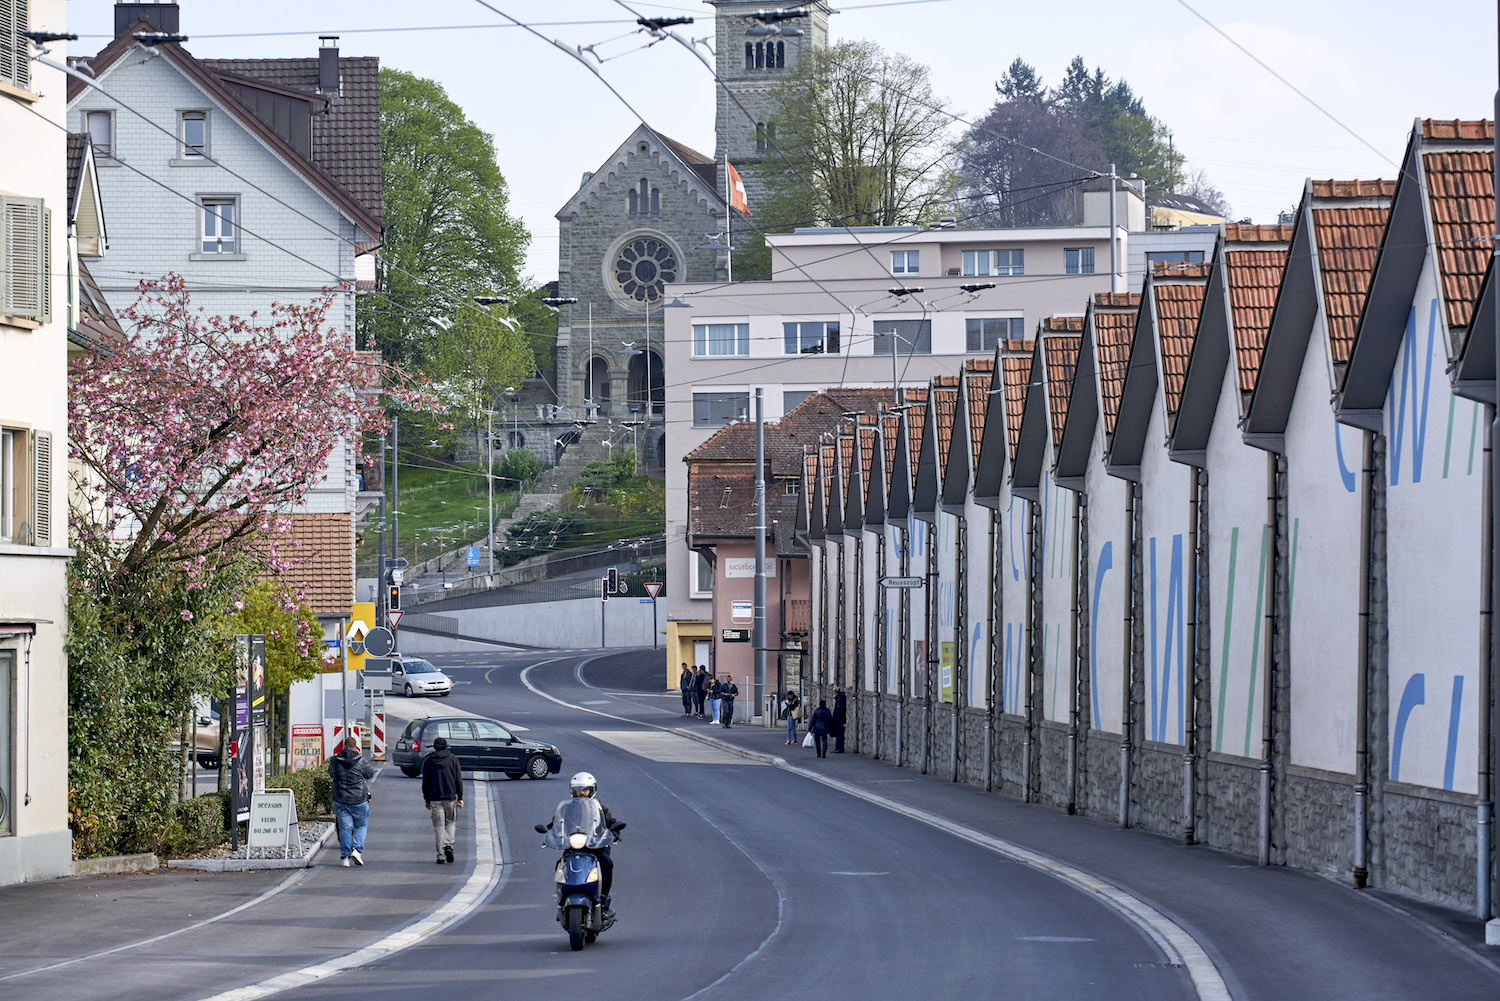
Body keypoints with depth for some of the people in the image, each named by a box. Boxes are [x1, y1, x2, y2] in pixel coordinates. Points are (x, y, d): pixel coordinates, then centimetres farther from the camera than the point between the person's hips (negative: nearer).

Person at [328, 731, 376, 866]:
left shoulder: (335, 761, -3)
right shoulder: (361, 761, -9)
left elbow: (331, 772, 15)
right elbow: (370, 773, 7)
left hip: (340, 800, 2)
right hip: (359, 800, -2)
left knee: (345, 828, 7)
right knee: (362, 825, 15)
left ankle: (345, 857, 5)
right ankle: (357, 849, -3)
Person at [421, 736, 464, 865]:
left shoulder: (428, 761, 3)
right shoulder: (452, 759, 2)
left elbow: (425, 782, 5)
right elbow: (459, 780, 1)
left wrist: (427, 800, 12)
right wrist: (460, 797, 5)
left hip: (435, 799, 0)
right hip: (450, 797, 0)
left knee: (439, 826, 3)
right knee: (450, 822, 15)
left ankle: (441, 855, 0)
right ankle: (449, 846, -8)